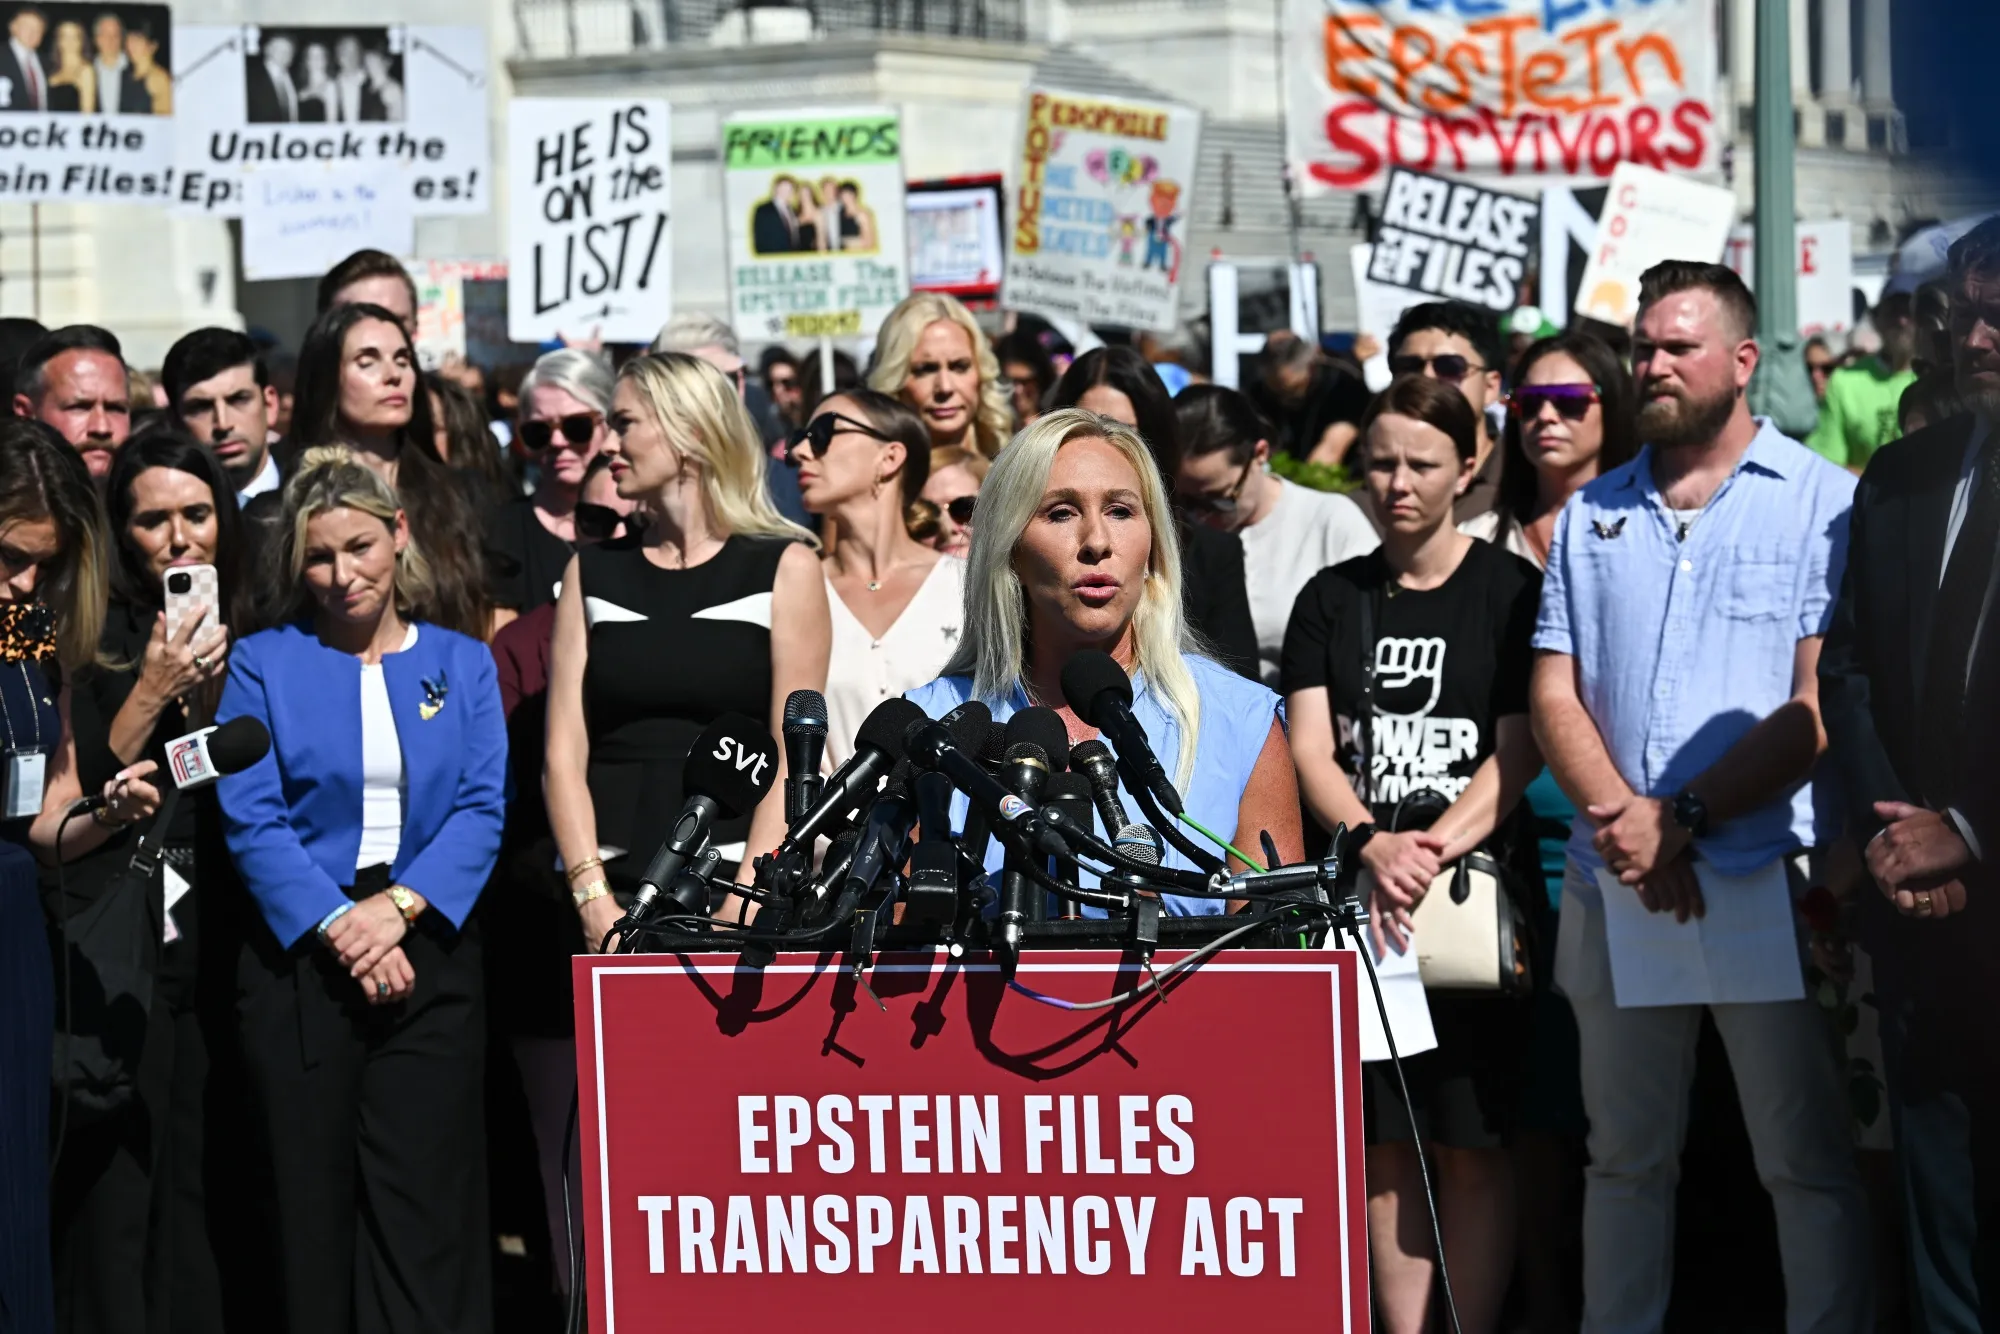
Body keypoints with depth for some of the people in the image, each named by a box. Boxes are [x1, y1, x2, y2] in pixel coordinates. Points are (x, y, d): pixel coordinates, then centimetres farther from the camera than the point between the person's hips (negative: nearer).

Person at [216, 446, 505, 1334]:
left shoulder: (462, 664, 11)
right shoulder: (264, 664, 6)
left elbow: (482, 810, 1)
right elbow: (251, 818, -3)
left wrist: (398, 906, -14)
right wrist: (336, 925, -15)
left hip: (427, 956, 1)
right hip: (298, 961, -1)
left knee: (426, 1201, -4)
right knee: (312, 1199, 1)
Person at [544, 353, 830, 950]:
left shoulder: (785, 568, 4)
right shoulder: (592, 572, 12)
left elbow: (793, 760, -3)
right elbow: (564, 754, 4)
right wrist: (595, 903, -9)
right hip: (613, 891, 2)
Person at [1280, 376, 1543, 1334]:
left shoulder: (1509, 591, 2)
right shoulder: (1331, 599, 12)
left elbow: (1518, 755, -4)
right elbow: (1308, 749, 3)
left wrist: (1430, 855, -17)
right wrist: (1372, 846, -16)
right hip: (1359, 901, 3)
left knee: (1472, 1145, -2)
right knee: (1381, 1144, 3)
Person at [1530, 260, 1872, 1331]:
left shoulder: (1824, 502, 0)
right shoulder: (1593, 515, 14)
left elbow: (1824, 708, -8)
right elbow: (1555, 696, 8)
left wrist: (1683, 818, -13)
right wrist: (1624, 819, -10)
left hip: (1770, 882, -4)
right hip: (1616, 888, 4)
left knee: (1809, 1163, -2)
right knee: (1626, 1157, 12)